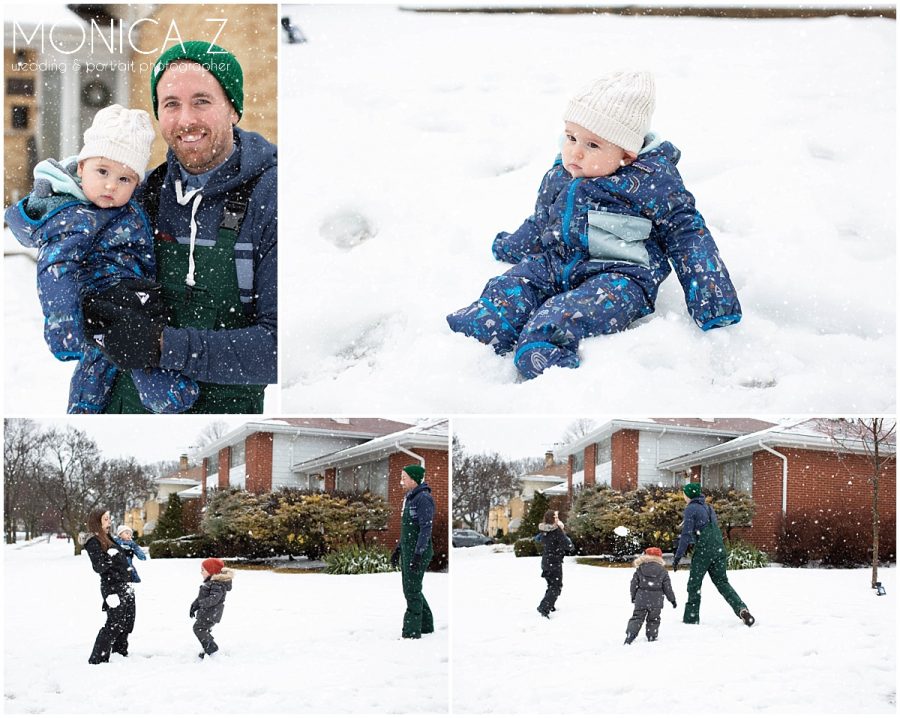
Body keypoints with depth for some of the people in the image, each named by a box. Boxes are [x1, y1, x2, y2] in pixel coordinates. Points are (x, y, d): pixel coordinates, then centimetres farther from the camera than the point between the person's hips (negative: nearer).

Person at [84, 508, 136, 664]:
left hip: (124, 585, 9)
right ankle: (97, 659, -5)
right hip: (112, 588, -9)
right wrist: (109, 557, -30)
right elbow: (99, 567, -22)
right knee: (114, 625, -10)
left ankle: (120, 653, 33)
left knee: (127, 623, 18)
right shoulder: (93, 543, -13)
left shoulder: (108, 538, 14)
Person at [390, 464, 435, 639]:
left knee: (412, 590, -7)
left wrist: (418, 554, -25)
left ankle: (411, 631, -4)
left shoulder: (424, 498, -16)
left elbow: (426, 528, -21)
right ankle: (426, 624, 24)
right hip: (408, 550, 10)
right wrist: (398, 549, 20)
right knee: (410, 589, 14)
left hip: (419, 551, -10)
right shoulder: (411, 498, 15)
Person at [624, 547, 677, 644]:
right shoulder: (662, 571, -1)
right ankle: (652, 637, 16)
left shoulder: (639, 569, -2)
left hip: (641, 600, 0)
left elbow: (634, 584, 2)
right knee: (653, 620, 16)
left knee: (637, 618, 4)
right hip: (656, 601, 0)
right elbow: (667, 587, 2)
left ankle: (629, 637, -8)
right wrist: (672, 599, 13)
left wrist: (633, 596, 17)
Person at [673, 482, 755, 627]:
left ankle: (691, 618, 6)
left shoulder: (691, 509, -4)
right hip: (719, 549, 7)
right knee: (722, 582, 11)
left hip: (703, 551, -7)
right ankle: (741, 608, -8)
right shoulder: (708, 508, 19)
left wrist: (677, 557, -8)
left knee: (694, 584, 5)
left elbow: (686, 535, -10)